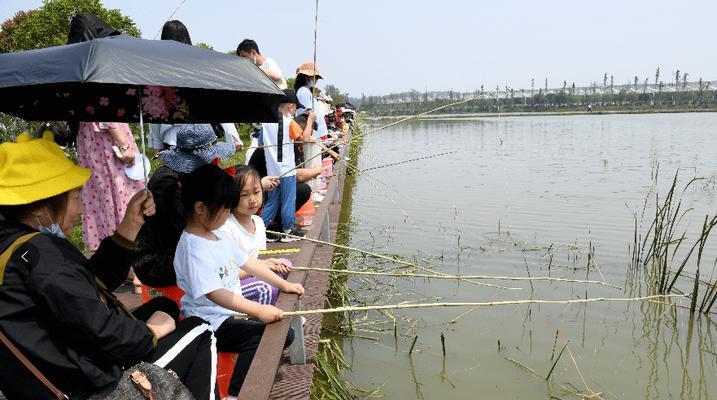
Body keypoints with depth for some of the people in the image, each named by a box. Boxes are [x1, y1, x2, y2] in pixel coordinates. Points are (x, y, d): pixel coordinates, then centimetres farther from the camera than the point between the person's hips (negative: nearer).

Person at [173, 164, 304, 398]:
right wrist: (258, 310, -32)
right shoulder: (193, 249, -24)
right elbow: (215, 294, -31)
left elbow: (247, 263, 12)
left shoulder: (218, 235, 8)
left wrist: (284, 284, 9)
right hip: (212, 325, -10)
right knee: (258, 337, -27)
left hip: (234, 311, 10)